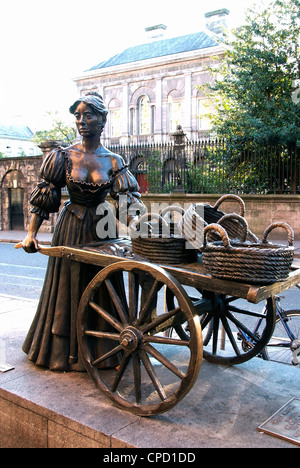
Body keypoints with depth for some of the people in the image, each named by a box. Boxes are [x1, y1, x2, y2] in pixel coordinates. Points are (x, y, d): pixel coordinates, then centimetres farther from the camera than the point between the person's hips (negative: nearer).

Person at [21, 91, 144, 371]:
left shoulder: (113, 161, -3)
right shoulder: (64, 156, -4)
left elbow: (126, 201, -8)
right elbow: (44, 197, -3)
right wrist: (31, 233, -11)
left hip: (102, 230, 1)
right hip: (70, 230, 0)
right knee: (68, 289, 9)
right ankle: (66, 351, 27)